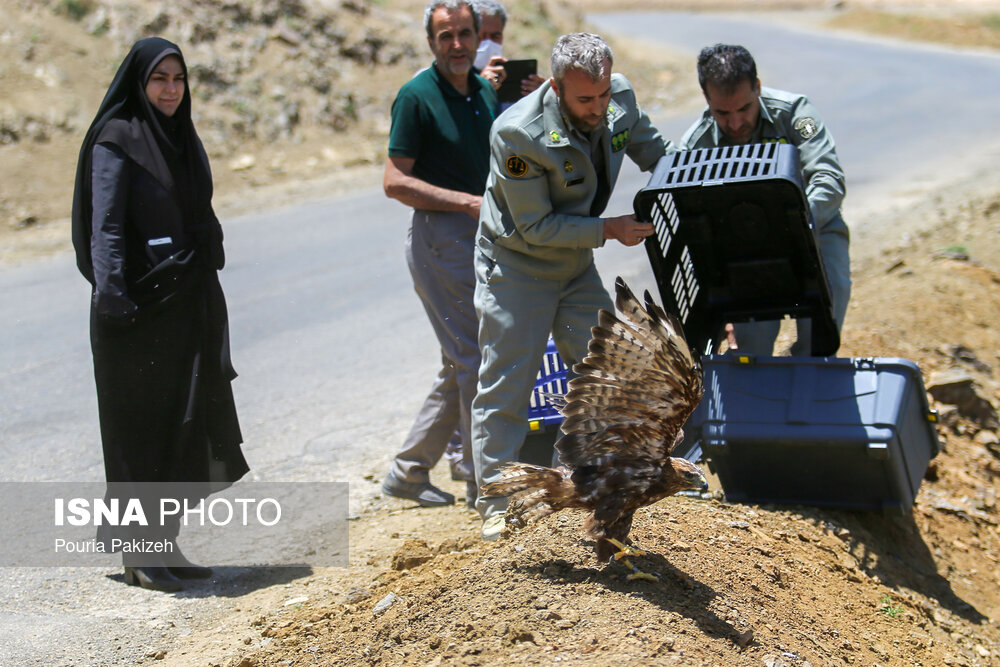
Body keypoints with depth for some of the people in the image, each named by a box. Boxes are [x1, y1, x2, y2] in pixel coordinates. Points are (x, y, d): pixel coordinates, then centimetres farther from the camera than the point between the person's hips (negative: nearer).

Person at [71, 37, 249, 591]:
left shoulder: (182, 138, 15)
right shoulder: (116, 141, -8)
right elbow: (105, 224, -17)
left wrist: (208, 307, 19)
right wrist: (111, 291, -30)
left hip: (189, 302, 8)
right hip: (141, 302, -8)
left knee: (184, 423, 9)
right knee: (141, 424, -2)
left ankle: (164, 544, 18)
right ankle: (138, 552, 7)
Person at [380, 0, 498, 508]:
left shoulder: (485, 92, 11)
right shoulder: (417, 96, -10)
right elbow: (395, 182, -14)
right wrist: (469, 203, -18)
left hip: (483, 238, 8)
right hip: (440, 240, -8)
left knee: (459, 366, 12)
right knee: (477, 359, -7)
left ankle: (408, 472, 21)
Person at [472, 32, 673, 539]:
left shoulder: (620, 98, -11)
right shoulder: (518, 134, -29)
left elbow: (654, 151, 9)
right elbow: (536, 228, -23)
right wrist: (609, 229, -26)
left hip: (577, 267, 6)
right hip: (516, 269, -6)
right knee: (505, 385, -1)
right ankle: (495, 505, 10)